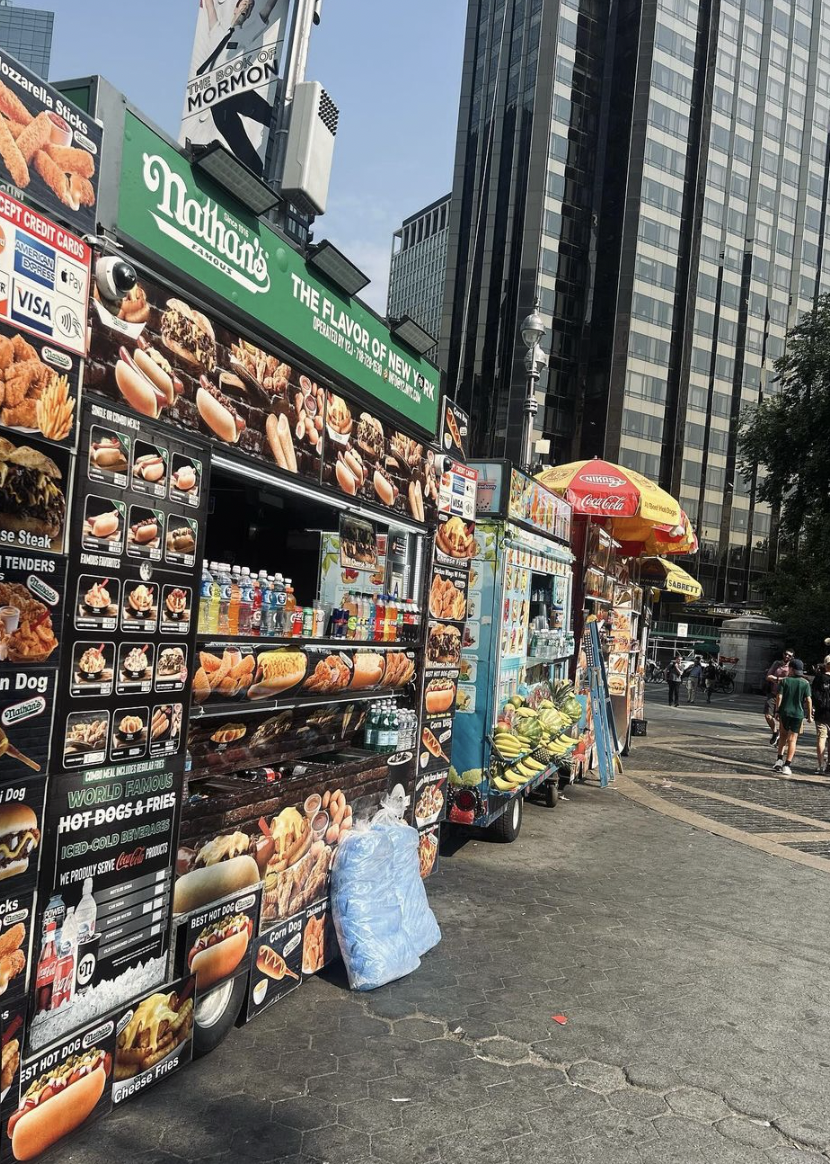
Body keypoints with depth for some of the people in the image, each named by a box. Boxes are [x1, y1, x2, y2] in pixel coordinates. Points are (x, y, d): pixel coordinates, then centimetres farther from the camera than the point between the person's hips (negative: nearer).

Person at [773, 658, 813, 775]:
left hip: (784, 712, 0)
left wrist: (777, 711, 0)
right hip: (798, 713, 0)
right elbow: (808, 700, -6)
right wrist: (809, 715, 1)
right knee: (792, 739, 3)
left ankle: (779, 760, 11)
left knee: (783, 736, 20)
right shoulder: (805, 683, -1)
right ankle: (786, 766, -2)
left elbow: (779, 697, -8)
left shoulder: (784, 681, -2)